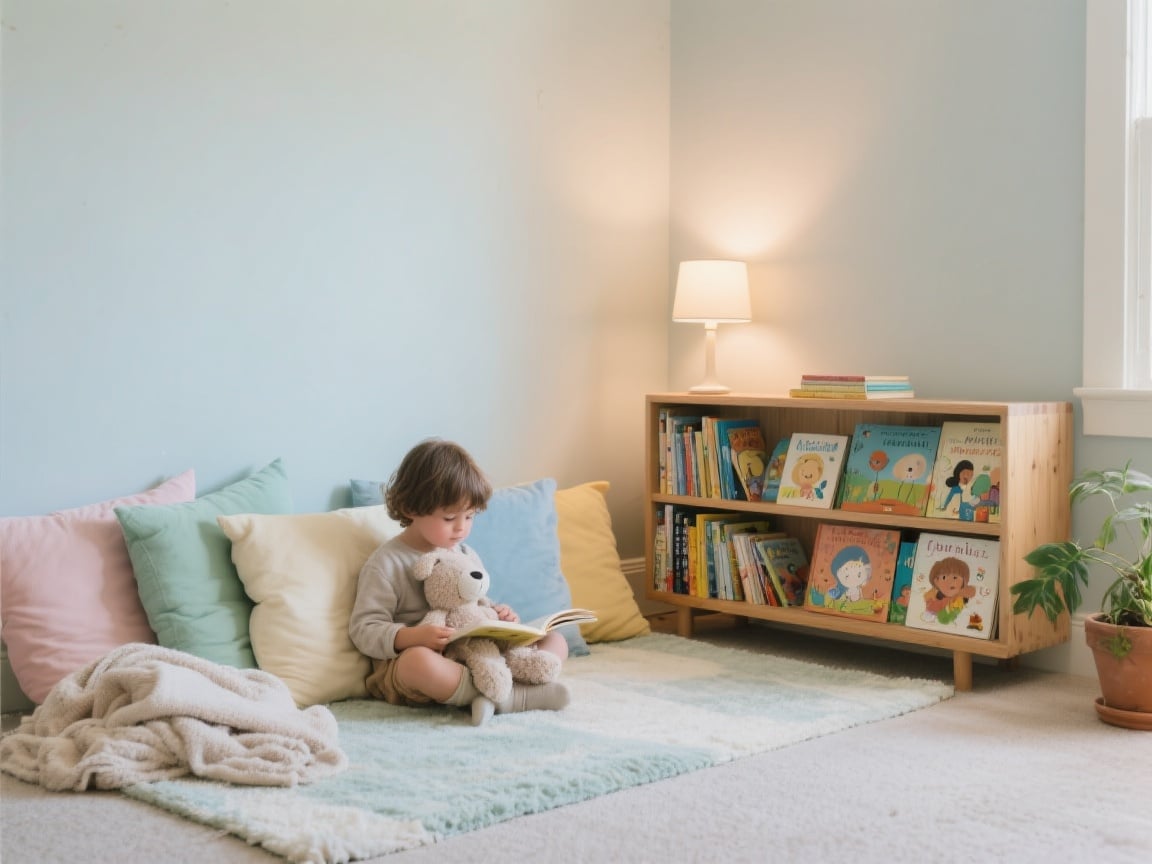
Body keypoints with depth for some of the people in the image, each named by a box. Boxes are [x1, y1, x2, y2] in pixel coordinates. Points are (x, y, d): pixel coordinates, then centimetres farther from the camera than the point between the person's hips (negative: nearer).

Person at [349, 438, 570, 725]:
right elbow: (364, 629, -11)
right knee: (419, 661, -42)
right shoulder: (387, 563, -6)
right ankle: (517, 697, -30)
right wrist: (412, 636, -28)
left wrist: (501, 616, 1)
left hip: (474, 655, 7)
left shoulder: (467, 556, 15)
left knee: (556, 641, -3)